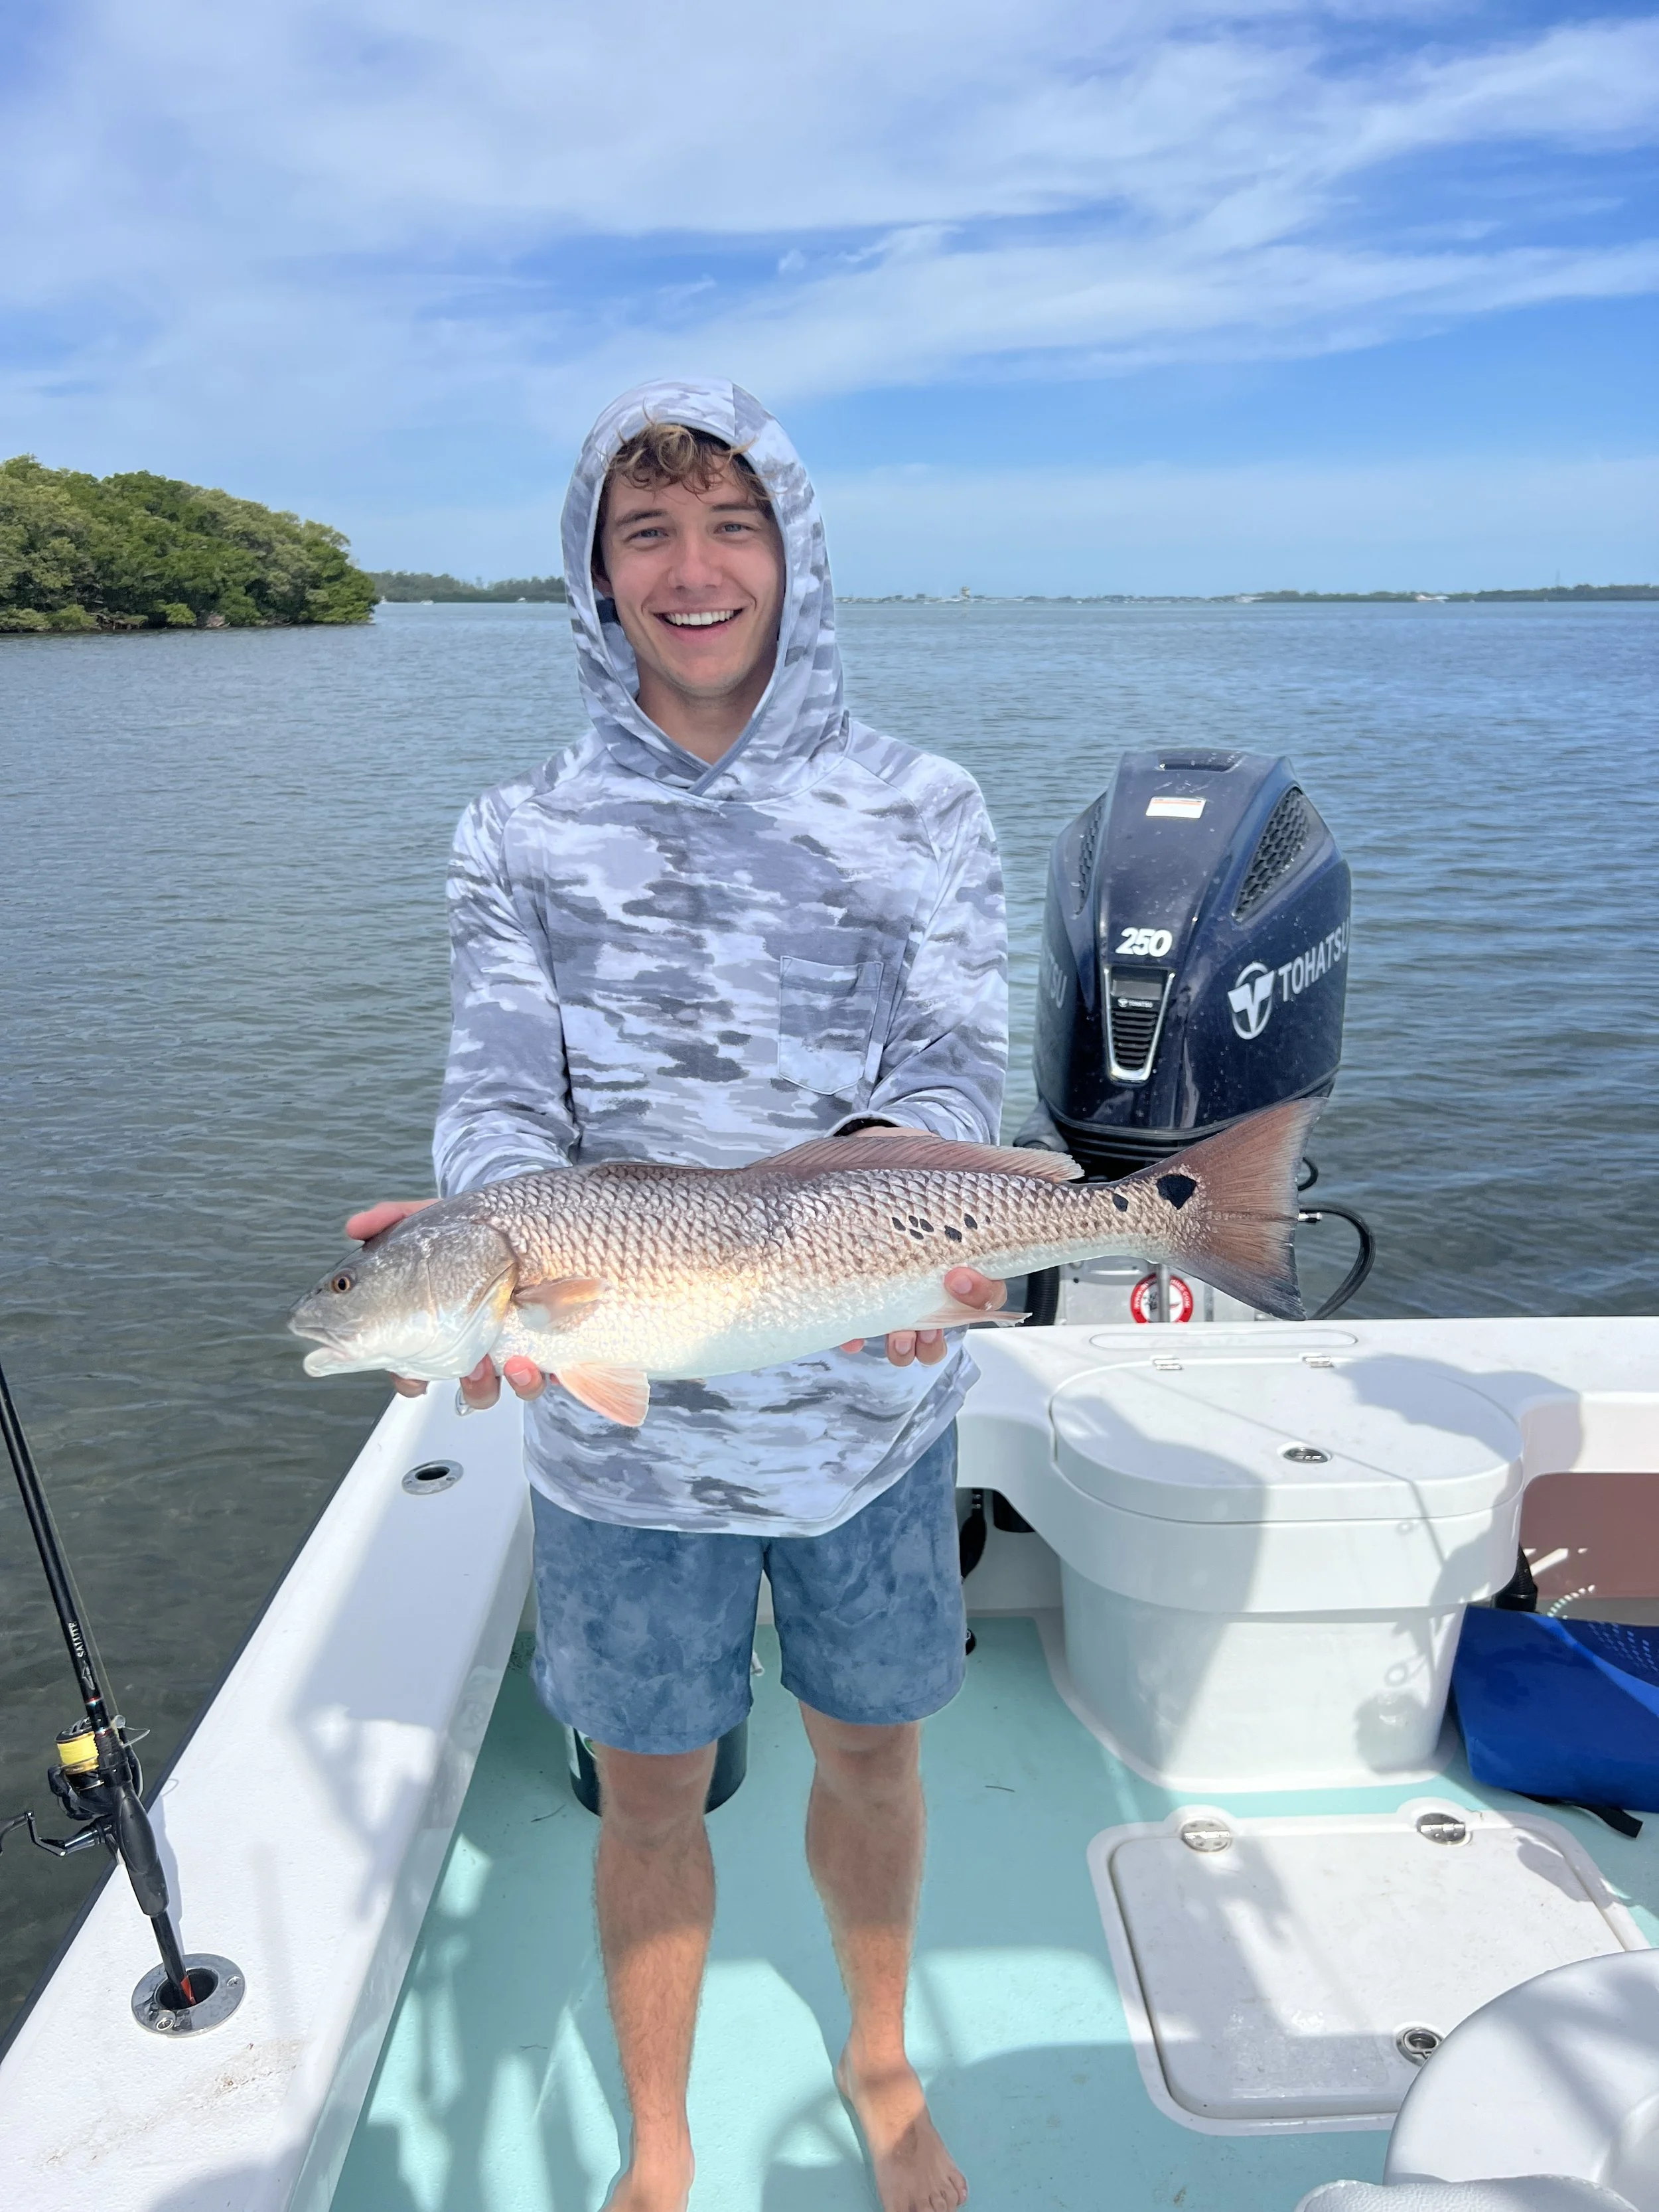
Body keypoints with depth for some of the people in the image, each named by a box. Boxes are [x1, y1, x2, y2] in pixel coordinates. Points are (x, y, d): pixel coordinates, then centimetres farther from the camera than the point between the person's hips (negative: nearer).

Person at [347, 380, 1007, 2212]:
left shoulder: (919, 812, -2)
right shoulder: (520, 837, -2)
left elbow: (951, 1076, -9)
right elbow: (500, 1097, -10)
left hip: (873, 1400, 1)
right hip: (622, 1421, 0)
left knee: (871, 1753, 21)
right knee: (650, 1796, 16)